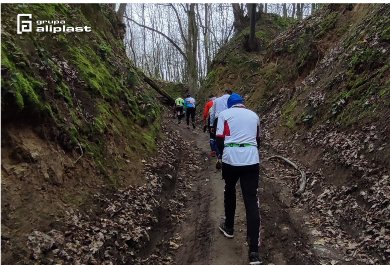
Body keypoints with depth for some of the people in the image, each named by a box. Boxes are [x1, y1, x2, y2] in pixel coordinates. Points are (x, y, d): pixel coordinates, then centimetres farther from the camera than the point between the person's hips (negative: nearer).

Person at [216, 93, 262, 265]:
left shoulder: (224, 113, 8)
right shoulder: (254, 115, 19)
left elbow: (219, 138, 1)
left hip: (231, 158, -2)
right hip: (252, 160, 2)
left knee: (229, 191, 24)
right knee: (251, 201, 0)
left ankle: (229, 228, 39)